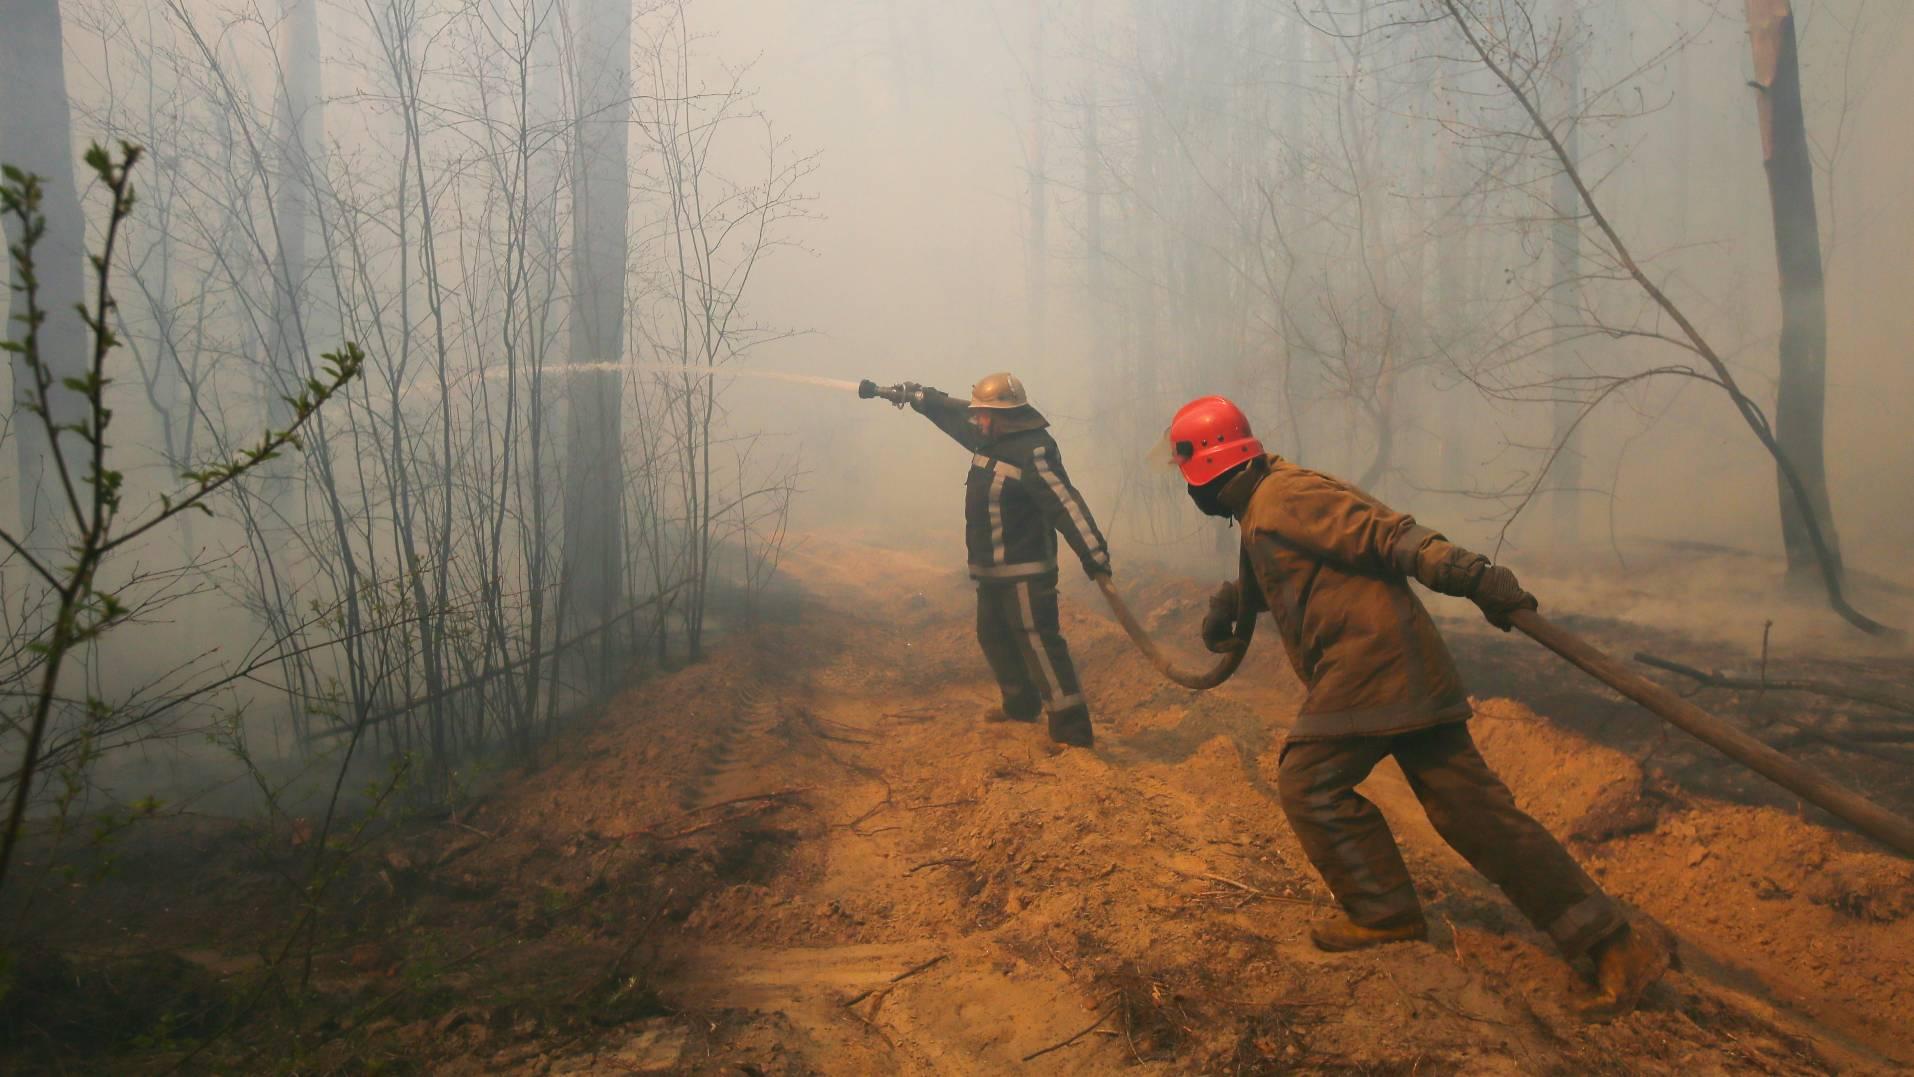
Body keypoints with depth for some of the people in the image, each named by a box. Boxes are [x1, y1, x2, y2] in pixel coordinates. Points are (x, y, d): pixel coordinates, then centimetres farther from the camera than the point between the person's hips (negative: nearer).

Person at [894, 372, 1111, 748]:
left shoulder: (1033, 452, -22)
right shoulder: (991, 438, 7)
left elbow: (1066, 505, -29)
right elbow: (954, 414, 26)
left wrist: (1094, 554, -34)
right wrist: (917, 395, 31)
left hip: (1025, 570, -10)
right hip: (992, 569, 10)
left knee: (1040, 644, -12)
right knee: (993, 636, 21)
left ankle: (1073, 730, -11)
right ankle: (1021, 705, 39)